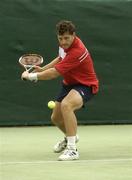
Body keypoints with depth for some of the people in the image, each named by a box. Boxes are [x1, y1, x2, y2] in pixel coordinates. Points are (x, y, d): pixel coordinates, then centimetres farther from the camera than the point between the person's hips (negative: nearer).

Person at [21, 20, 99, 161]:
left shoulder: (77, 52, -34)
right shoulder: (65, 44, -7)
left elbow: (54, 74, -31)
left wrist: (31, 76, -18)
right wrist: (43, 69, 6)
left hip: (85, 85, -9)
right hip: (69, 83, 9)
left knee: (66, 105, -38)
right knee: (56, 118, 17)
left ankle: (72, 149, -34)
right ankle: (70, 137, 51)